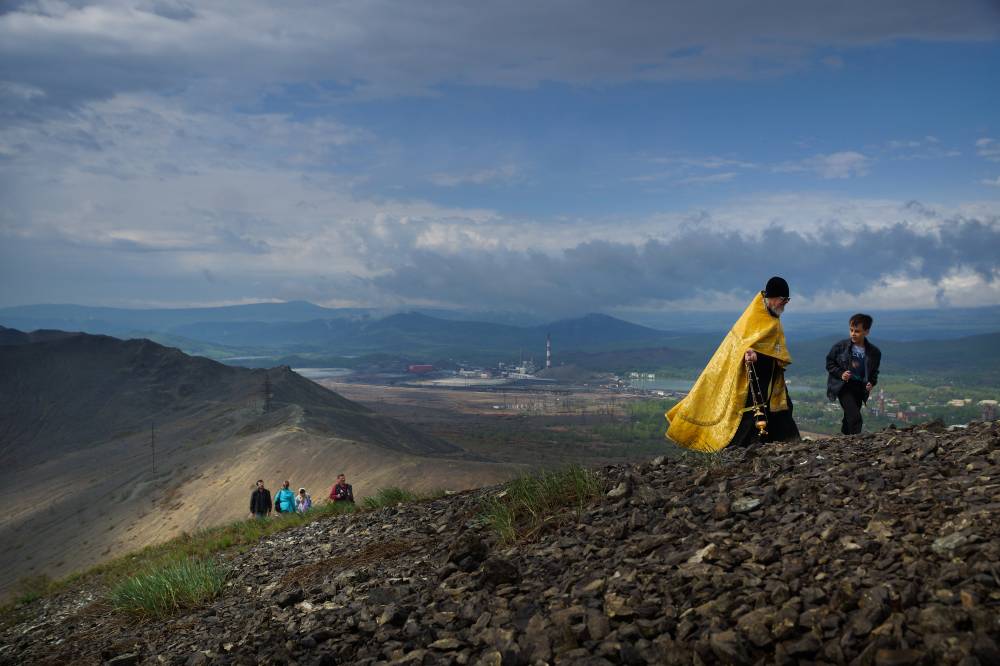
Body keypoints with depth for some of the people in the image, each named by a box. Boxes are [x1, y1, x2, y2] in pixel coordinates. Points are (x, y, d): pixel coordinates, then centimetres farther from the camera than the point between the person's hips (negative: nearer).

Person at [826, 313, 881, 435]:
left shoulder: (874, 352, -1)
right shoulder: (841, 346, -10)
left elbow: (874, 371, 13)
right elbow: (830, 363, 1)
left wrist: (871, 382, -6)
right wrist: (840, 374, -14)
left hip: (860, 388, 4)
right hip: (843, 385, -4)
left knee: (849, 419, 15)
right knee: (855, 417, -19)